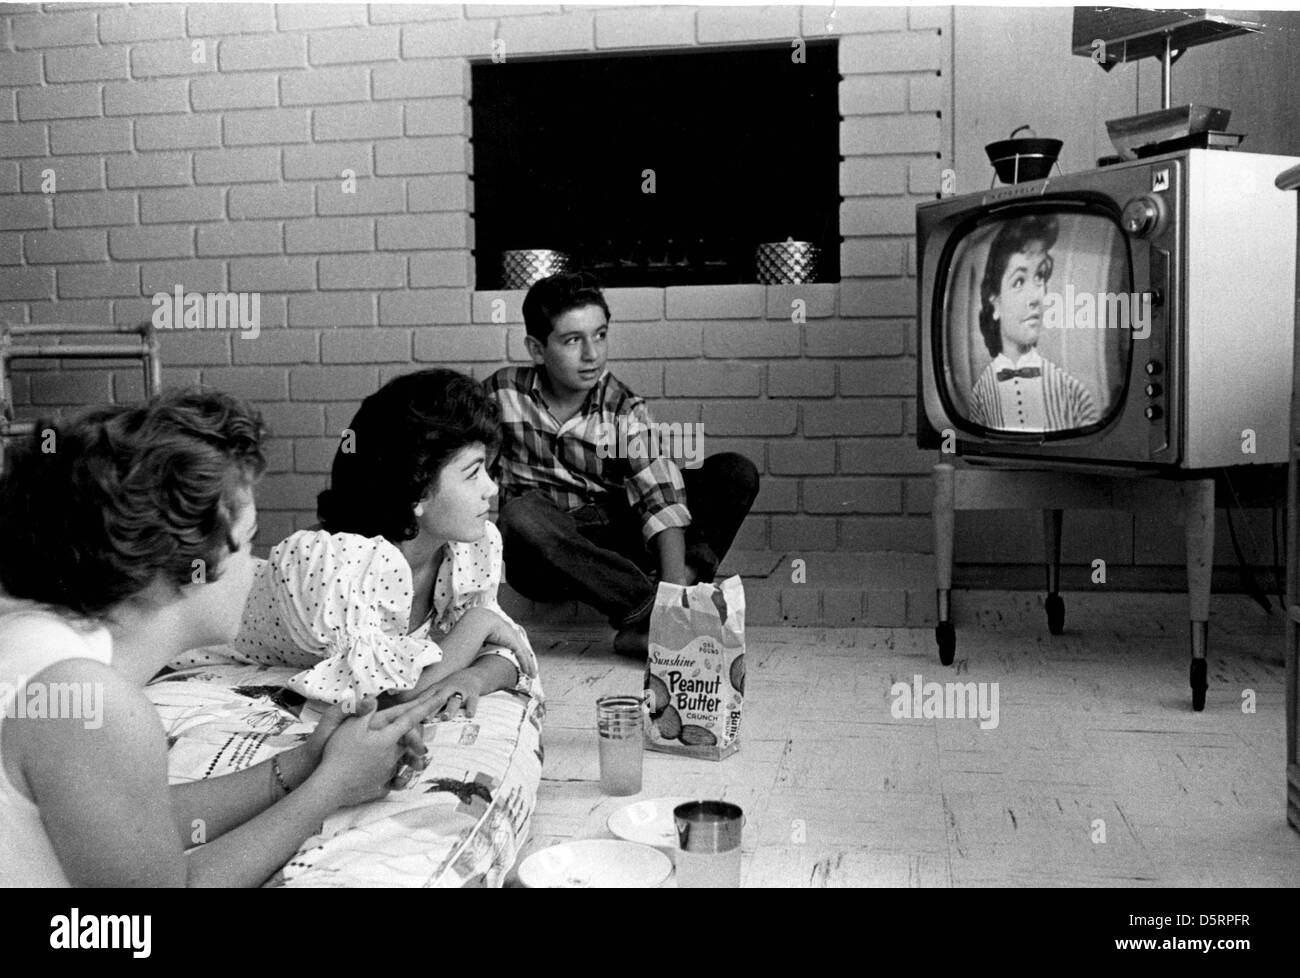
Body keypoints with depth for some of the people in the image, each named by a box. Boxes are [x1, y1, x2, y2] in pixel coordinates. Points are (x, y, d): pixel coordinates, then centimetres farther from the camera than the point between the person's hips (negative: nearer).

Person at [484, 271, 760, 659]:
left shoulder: (624, 411, -7)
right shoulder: (503, 394, -4)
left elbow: (662, 500, -20)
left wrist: (675, 585, -34)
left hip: (611, 546, 2)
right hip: (540, 561, -1)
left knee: (737, 472, -14)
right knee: (521, 514, -38)